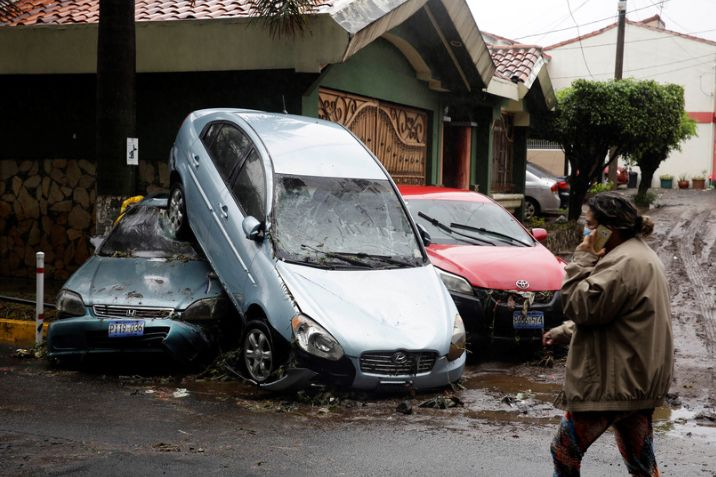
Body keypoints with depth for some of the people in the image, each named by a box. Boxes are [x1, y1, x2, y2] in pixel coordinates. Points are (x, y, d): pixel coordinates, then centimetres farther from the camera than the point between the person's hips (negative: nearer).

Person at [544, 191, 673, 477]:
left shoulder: (624, 263, -20)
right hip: (639, 382, 10)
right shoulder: (641, 255, 16)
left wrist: (583, 260, -11)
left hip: (614, 383, -10)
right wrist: (564, 333, 16)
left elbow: (582, 307, -21)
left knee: (565, 453, 1)